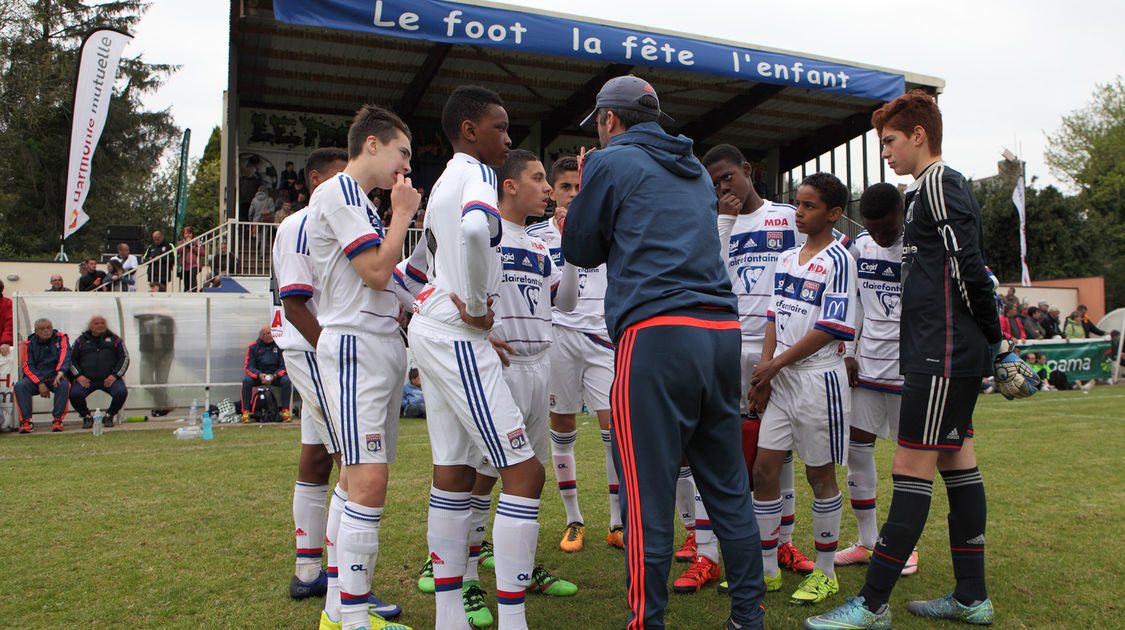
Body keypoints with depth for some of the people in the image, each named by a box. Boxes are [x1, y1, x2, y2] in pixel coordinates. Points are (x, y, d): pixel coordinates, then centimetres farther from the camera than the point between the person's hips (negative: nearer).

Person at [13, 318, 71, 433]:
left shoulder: (61, 338, 4)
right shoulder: (29, 344, 7)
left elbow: (65, 356, -12)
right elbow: (27, 366, -1)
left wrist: (60, 372, -32)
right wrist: (40, 383, -17)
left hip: (55, 376, -2)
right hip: (35, 377, 2)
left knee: (64, 384, -35)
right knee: (19, 386, -28)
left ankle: (57, 420, -29)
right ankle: (26, 421, -24)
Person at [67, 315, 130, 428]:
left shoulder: (114, 340, 13)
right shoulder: (81, 340, 15)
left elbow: (124, 358, 8)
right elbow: (71, 359, 11)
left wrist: (114, 375, -6)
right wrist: (78, 376, -6)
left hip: (109, 379, -1)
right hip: (86, 379, 1)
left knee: (122, 392, -29)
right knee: (74, 394, -27)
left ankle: (109, 416, 0)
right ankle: (87, 417, 3)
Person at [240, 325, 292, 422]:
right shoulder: (253, 346, -1)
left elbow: (283, 366, -2)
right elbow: (248, 367, -4)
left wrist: (274, 376, -21)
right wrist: (259, 375, -24)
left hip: (275, 375, 0)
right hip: (258, 375, 1)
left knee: (286, 381, -30)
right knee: (246, 380, -29)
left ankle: (285, 411, -25)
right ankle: (246, 412, -25)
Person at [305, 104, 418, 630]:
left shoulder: (359, 200, 23)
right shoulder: (338, 190, -7)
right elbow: (376, 270, -16)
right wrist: (402, 213, -4)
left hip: (382, 345, 10)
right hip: (355, 347, -10)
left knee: (357, 479, 11)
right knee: (368, 482, -14)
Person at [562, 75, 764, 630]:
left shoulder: (611, 162, 3)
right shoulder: (696, 170, 23)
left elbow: (579, 250, 10)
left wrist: (582, 193, 26)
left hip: (657, 335, -7)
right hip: (722, 332, 7)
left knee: (648, 491, -1)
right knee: (727, 484, 14)